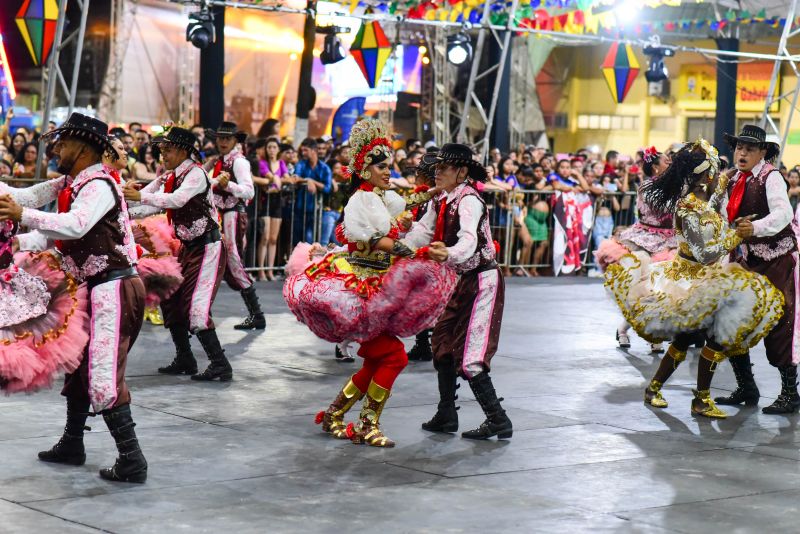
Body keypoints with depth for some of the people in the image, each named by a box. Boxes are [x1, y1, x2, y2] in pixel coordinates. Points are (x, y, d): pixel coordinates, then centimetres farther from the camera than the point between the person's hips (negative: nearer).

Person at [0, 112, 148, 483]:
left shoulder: (98, 185, -16)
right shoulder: (76, 185, 15)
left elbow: (76, 225, -34)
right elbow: (57, 233, 19)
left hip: (113, 289, -11)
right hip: (97, 289, 11)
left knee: (103, 376, -13)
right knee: (79, 365, 20)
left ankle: (132, 462, -12)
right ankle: (71, 445, 35)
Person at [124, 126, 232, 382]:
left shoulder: (196, 173, -17)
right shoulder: (169, 177, 9)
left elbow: (177, 199, -32)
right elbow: (156, 205, 7)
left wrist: (141, 196, -39)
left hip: (206, 247, -9)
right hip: (187, 247, 9)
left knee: (196, 307, -16)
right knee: (170, 301, 11)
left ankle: (220, 365, -11)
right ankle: (184, 360, 22)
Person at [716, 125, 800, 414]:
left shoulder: (771, 177, -13)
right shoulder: (734, 180, 8)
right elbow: (731, 217, 14)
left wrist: (755, 228, -40)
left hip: (776, 260, -7)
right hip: (748, 259, 7)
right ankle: (746, 387, 18)